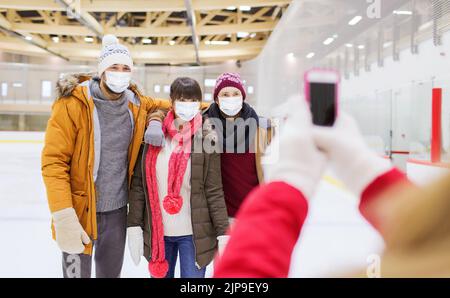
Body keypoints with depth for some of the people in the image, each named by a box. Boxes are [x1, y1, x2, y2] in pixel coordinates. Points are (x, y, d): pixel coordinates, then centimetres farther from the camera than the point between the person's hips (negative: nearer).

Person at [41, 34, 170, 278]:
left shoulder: (136, 105, 1)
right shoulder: (73, 103, -14)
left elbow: (166, 106, 21)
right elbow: (53, 162, -17)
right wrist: (63, 217, -24)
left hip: (117, 209, 5)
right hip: (79, 209, -4)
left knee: (111, 272, 20)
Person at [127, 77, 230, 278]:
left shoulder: (206, 140, -6)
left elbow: (214, 190, -5)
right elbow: (138, 183, 2)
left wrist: (223, 232, -8)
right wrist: (134, 226, -1)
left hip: (194, 233, -2)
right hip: (157, 231, 3)